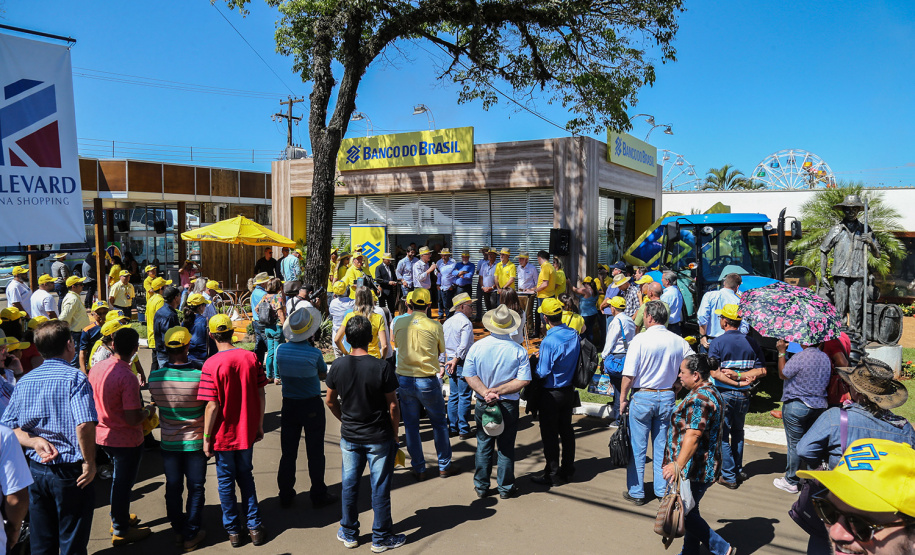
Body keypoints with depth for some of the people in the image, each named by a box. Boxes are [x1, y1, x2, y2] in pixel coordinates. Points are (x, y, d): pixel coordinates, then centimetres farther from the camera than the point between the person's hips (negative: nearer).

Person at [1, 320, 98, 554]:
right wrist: (89, 462, -17)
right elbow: (84, 425, -27)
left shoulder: (24, 381, 4)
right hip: (70, 472, -6)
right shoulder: (74, 378, -16)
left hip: (36, 470, 6)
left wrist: (34, 441, -8)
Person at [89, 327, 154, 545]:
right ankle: (121, 531, 25)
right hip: (126, 440, -7)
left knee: (119, 479, 26)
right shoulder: (127, 377, -28)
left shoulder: (96, 368, -5)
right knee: (123, 483, 10)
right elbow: (133, 419, -27)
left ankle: (119, 517, 43)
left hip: (103, 435, 7)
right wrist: (149, 410, -8)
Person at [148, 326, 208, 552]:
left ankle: (177, 528, 34)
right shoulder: (199, 376, -24)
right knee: (196, 488, 12)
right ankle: (191, 534, 21)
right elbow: (209, 406, -10)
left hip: (169, 442, 3)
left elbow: (157, 402, 3)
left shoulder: (154, 377, -13)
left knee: (173, 487, 19)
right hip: (195, 442, -3)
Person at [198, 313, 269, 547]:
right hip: (247, 432, 3)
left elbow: (212, 406, -18)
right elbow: (261, 396, -2)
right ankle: (254, 526, 23)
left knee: (226, 481, 14)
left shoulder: (212, 364, -18)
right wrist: (259, 426, 10)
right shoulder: (251, 357, -7)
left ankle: (233, 530, 26)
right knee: (246, 477, 21)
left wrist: (206, 438, -7)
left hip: (224, 434, -3)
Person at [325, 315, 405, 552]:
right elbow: (393, 406, -12)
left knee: (349, 485, 17)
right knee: (380, 488, 9)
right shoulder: (382, 367, -18)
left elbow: (330, 401, 4)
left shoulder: (338, 366, -7)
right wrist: (394, 434, 1)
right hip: (379, 437, -3)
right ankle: (381, 538, 22)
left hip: (349, 437, 3)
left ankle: (349, 533, 31)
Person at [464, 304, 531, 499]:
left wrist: (486, 392, -15)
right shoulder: (518, 350, -11)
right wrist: (498, 392, -14)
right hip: (509, 405, -1)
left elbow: (469, 376, -10)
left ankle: (481, 487, 24)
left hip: (482, 404, 1)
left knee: (483, 446, 14)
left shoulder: (477, 347, -7)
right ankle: (506, 488, 20)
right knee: (506, 448, 11)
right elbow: (524, 380, -14)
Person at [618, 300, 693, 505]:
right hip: (667, 397, 4)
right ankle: (662, 490, 22)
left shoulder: (640, 340, -13)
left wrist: (623, 398, -4)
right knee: (662, 446, 15)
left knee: (637, 448, 7)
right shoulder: (679, 342, 0)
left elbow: (629, 374, -15)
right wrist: (675, 387, 13)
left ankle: (636, 492, 15)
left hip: (642, 397, -4)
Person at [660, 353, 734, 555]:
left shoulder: (699, 398, -22)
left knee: (686, 513, -1)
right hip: (698, 468, 11)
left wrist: (678, 465, -33)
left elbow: (693, 435, -30)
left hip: (695, 469, -11)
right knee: (689, 511, 17)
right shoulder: (709, 392, 12)